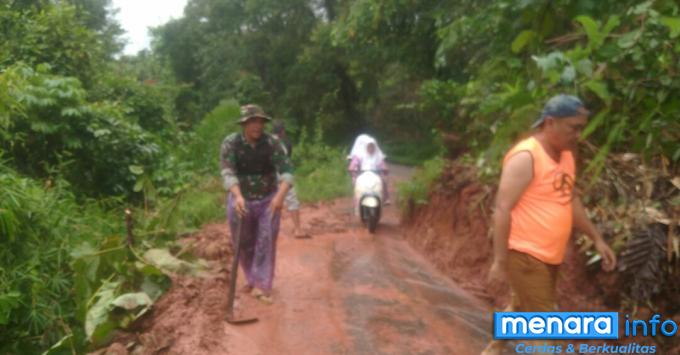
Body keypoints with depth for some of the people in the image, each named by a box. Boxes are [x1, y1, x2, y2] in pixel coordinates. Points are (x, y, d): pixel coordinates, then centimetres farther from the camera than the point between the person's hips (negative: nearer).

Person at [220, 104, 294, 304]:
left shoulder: (272, 143, -12)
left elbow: (286, 170, -19)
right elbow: (227, 172, -22)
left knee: (266, 242, -4)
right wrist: (237, 196, -39)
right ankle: (252, 280, 34)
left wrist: (280, 195, -36)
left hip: (269, 200, 0)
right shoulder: (230, 143, -12)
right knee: (244, 244, 12)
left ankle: (261, 286, 3)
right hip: (241, 201, 1)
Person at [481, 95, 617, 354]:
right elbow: (502, 209, -21)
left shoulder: (566, 155, 8)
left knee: (523, 309, 21)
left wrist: (597, 239, 18)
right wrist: (499, 261, -23)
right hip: (524, 254, -9)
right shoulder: (525, 157, -19)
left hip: (549, 255, 9)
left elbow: (571, 199, 20)